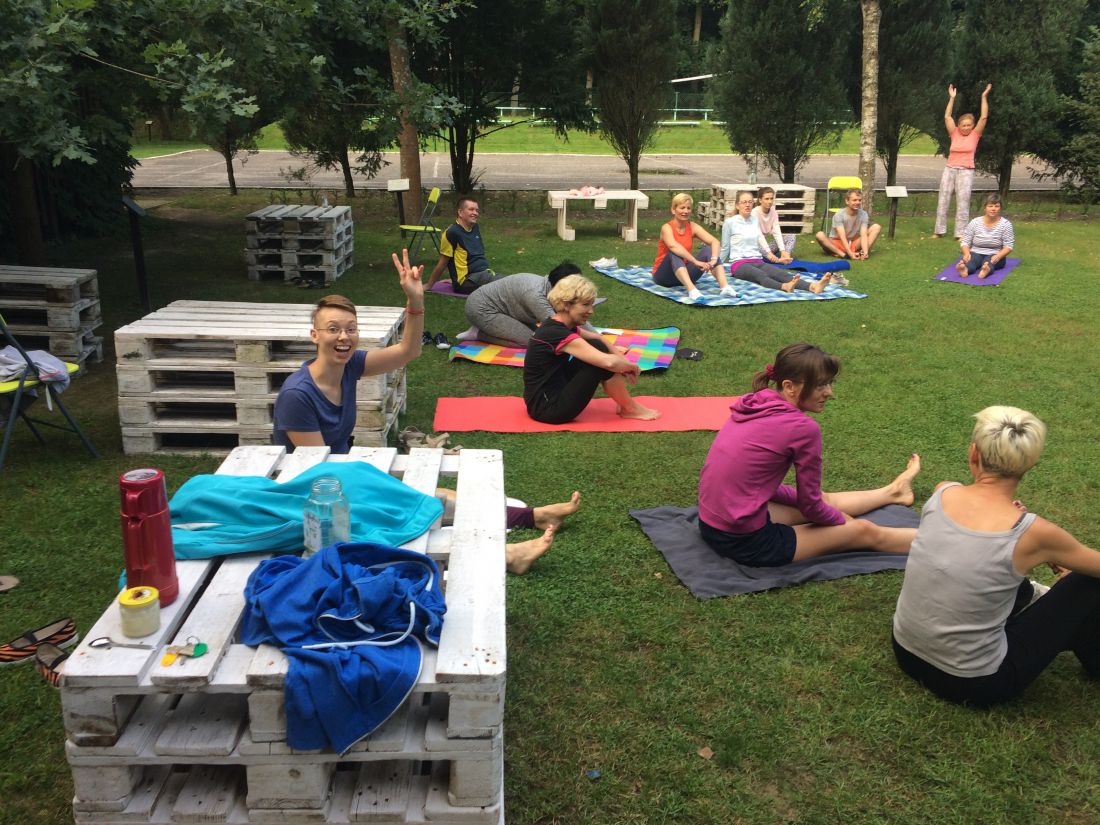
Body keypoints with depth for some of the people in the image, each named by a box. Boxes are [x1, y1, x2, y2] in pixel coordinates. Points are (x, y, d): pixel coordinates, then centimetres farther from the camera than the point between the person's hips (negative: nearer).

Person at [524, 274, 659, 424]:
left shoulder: (556, 325, 5)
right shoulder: (558, 334, -23)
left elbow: (597, 339, 18)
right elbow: (609, 362, -30)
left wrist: (624, 362, 4)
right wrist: (632, 366, -9)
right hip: (548, 408, -10)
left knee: (595, 346, 8)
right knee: (601, 361, -14)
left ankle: (624, 403, 10)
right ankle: (630, 409, 5)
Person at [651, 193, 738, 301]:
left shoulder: (693, 227, -1)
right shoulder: (667, 227, -15)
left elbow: (714, 241, -14)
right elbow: (673, 246, -37)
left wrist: (713, 260, -35)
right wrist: (696, 262, -44)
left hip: (685, 273, 5)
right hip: (664, 276, -5)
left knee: (707, 249, -13)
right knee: (674, 253, -33)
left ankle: (725, 287, -33)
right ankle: (692, 290, -53)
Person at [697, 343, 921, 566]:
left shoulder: (755, 404, 4)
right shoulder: (803, 428, -18)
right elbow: (810, 505, -6)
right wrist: (841, 519, 15)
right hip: (746, 542, -8)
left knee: (823, 500, 32)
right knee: (864, 531, 13)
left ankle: (892, 492, 55)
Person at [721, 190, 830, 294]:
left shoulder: (755, 220, 15)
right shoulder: (730, 222, 0)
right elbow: (725, 248, 9)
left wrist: (769, 253, 13)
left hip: (758, 262, 4)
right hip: (739, 263, -4)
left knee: (781, 274, -27)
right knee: (761, 275, -39)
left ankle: (813, 287, -55)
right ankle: (785, 286, -72)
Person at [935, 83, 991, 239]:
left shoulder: (975, 135, 3)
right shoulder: (954, 134, 6)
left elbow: (984, 117, -4)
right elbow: (947, 117, 3)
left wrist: (984, 97, -5)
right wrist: (952, 98, -1)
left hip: (966, 171, -2)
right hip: (950, 169, 2)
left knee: (962, 202, -4)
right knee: (943, 200, 2)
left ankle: (960, 233, -3)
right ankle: (939, 231, 10)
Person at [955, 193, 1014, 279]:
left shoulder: (1006, 224, -3)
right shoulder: (975, 222, 0)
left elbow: (1008, 246, -6)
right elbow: (965, 242, 1)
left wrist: (998, 256, -26)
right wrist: (967, 253, -22)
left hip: (994, 256, 0)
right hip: (976, 253, 1)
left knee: (988, 261, -36)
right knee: (972, 259, -35)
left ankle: (987, 269, -70)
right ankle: (965, 269, -68)